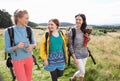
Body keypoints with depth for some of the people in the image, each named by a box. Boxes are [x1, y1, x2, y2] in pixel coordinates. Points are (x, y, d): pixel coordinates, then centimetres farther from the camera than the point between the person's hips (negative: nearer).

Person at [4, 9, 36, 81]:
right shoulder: (9, 31, -14)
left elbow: (34, 43, 7)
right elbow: (7, 49, -9)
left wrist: (32, 46, -16)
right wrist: (17, 47, -29)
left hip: (29, 58, 4)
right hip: (17, 60, -3)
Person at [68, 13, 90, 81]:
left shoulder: (84, 30, 1)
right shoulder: (72, 31, -16)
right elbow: (70, 45, -14)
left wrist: (88, 38, -6)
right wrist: (74, 58, -15)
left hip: (84, 53, 5)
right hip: (77, 54, -5)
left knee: (82, 70, 16)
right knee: (82, 72, 2)